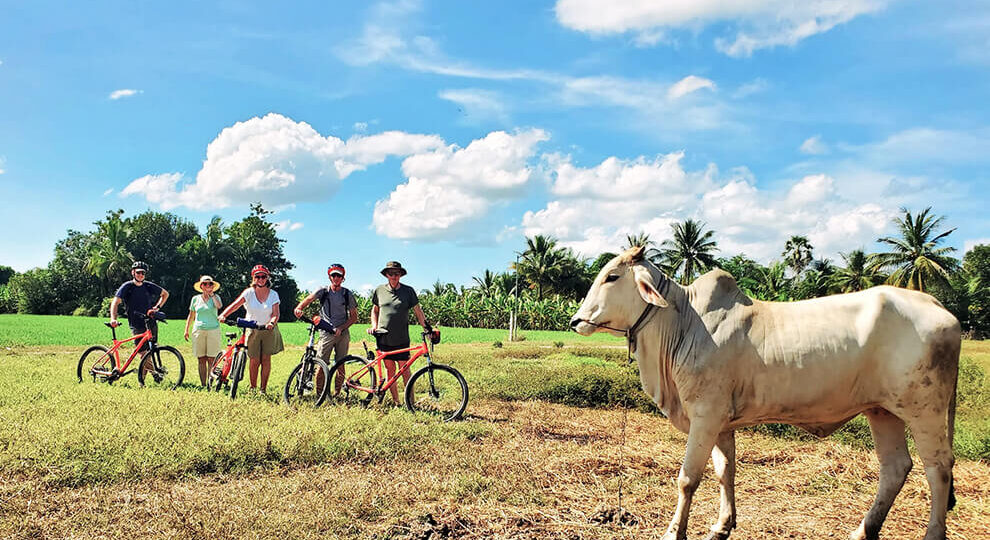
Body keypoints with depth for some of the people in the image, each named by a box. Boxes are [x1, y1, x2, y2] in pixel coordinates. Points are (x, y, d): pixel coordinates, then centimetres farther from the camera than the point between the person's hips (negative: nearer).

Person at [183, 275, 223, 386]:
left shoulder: (215, 297, 5)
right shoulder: (195, 299, 11)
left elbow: (219, 306, -18)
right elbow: (191, 315, 18)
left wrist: (211, 294, -10)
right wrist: (186, 330, 15)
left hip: (213, 330, -2)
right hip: (199, 330, 2)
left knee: (211, 359, -4)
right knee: (201, 360, 2)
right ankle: (203, 384, 6)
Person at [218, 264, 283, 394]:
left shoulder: (273, 294, -1)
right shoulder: (249, 292, -3)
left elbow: (275, 314, -8)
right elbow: (235, 305, -14)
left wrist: (271, 323, -29)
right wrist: (223, 315, -29)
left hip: (269, 330, 1)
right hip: (252, 330, 0)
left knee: (266, 359, -3)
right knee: (254, 360, -3)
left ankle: (263, 389, 6)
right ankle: (253, 388, 12)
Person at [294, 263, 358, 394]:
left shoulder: (348, 294, 5)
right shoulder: (323, 291, 5)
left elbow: (354, 317, 5)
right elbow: (308, 299, -9)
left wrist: (341, 328, -9)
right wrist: (299, 308, -31)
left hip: (342, 333, 1)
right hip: (326, 333, -1)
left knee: (340, 365, 3)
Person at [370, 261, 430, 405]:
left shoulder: (408, 291, 0)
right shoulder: (380, 290, 6)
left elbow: (417, 311, 3)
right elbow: (375, 310, 19)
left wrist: (426, 326, -7)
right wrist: (374, 326, 6)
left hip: (401, 339, -2)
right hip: (384, 338, 2)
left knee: (405, 371, -3)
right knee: (389, 369, 6)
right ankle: (395, 402, 15)